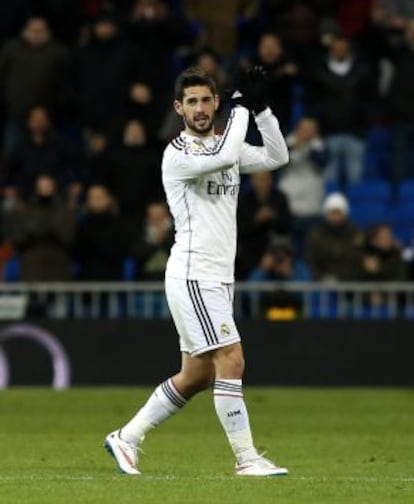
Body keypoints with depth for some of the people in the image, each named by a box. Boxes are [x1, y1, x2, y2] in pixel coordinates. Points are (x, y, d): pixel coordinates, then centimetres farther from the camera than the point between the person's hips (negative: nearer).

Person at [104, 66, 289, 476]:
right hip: (192, 276, -9)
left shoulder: (223, 146, 15)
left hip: (219, 278, 9)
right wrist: (241, 108, -18)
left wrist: (261, 108, -1)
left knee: (196, 376, 12)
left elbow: (276, 157, 9)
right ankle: (246, 458, -10)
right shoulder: (177, 154, -11)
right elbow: (223, 157, -28)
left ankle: (126, 438, 21)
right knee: (231, 361, -14)